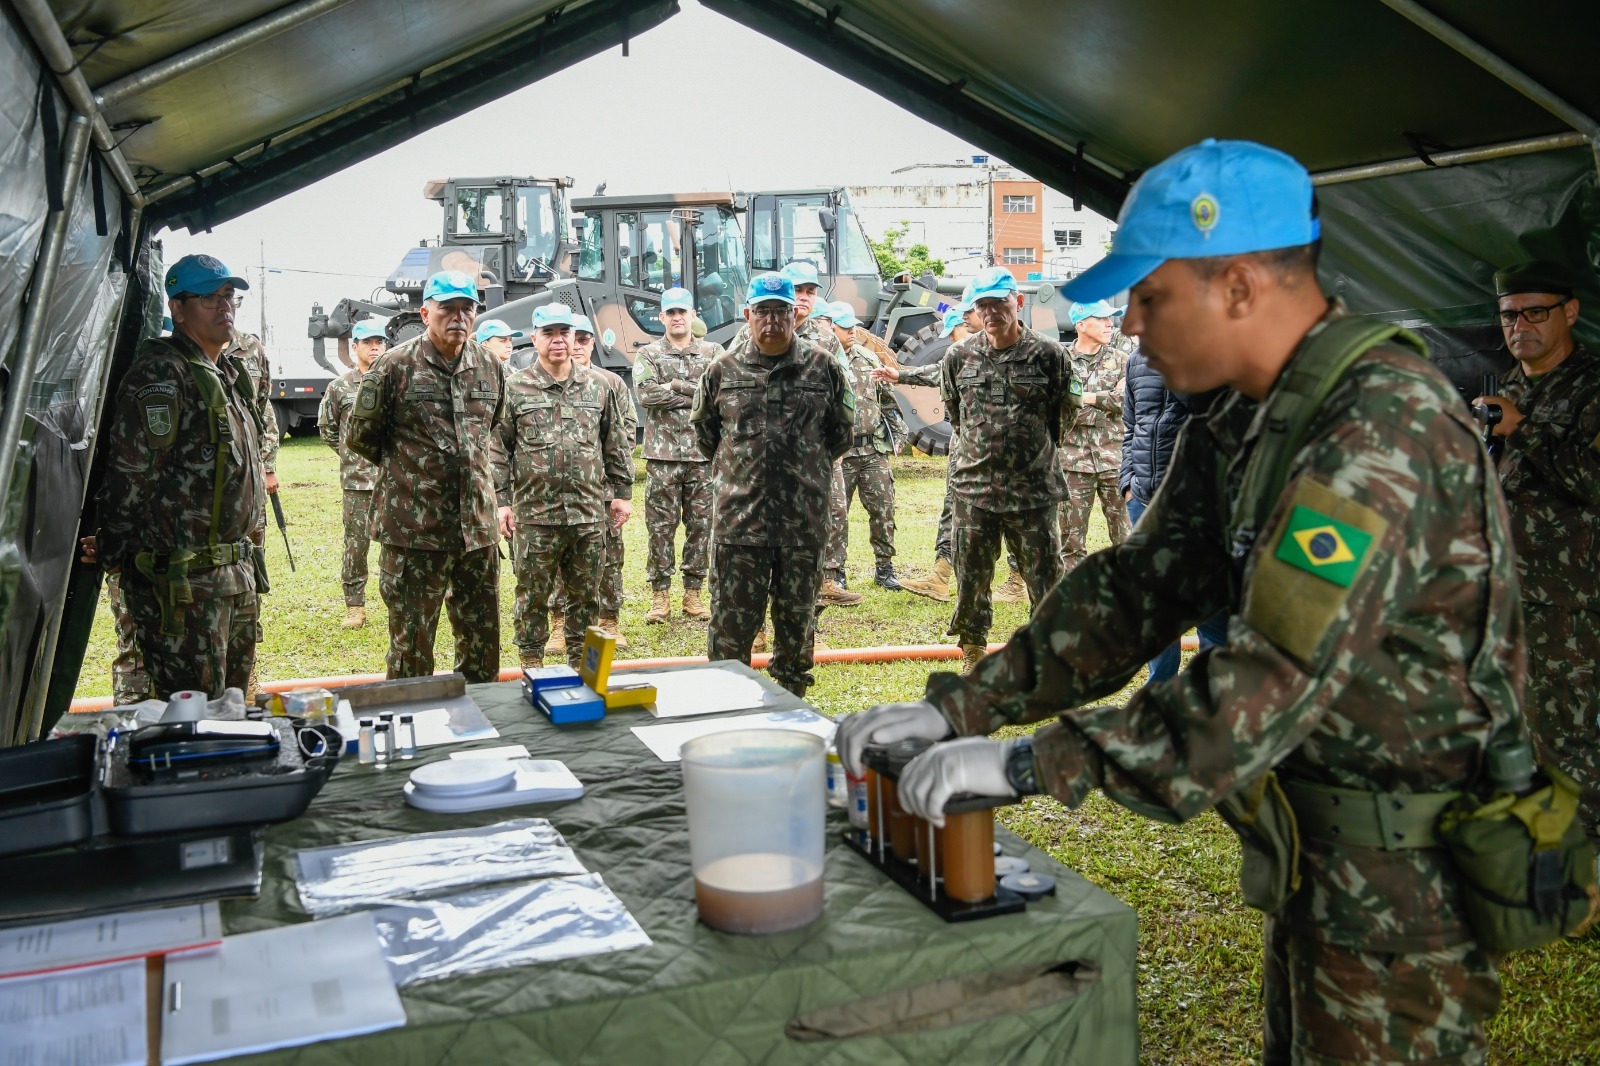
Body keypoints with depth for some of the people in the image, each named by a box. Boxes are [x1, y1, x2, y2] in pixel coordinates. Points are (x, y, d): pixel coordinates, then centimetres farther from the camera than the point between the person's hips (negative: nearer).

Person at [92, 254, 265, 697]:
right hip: (182, 582, -9)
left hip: (236, 575, 9)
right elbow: (131, 474, -16)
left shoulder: (230, 374, 15)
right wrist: (117, 553, -11)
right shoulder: (161, 374, -14)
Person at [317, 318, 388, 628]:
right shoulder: (339, 387, 5)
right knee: (356, 542, 2)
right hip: (356, 480, 0)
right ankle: (355, 606, 11)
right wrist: (350, 455, 11)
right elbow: (327, 429, 15)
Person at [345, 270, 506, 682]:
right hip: (413, 529, -4)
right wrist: (405, 464, 9)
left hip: (478, 528, 5)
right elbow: (359, 435, 2)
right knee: (412, 645, 4)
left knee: (484, 641, 13)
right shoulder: (396, 366, -7)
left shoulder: (490, 367, 7)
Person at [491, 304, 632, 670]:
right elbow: (498, 450, 1)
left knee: (586, 594, 11)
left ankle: (581, 662, 25)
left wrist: (622, 493, 11)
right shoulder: (515, 388, 1)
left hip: (590, 513, 3)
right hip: (535, 514, -2)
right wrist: (502, 501, -4)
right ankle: (531, 662, 20)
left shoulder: (598, 386, 9)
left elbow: (616, 445, 13)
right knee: (533, 594, 6)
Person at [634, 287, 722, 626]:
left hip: (703, 454, 1)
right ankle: (660, 595, 9)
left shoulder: (713, 352, 9)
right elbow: (646, 394, -12)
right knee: (661, 526, 1)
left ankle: (693, 593, 15)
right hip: (663, 454, -1)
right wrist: (698, 395, -10)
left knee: (700, 525, 6)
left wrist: (676, 386, -11)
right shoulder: (649, 354, 6)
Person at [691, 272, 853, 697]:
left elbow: (842, 431, 14)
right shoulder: (723, 370, 3)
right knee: (731, 623, 3)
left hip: (805, 519, 1)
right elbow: (703, 428, 18)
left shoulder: (823, 368, 2)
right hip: (738, 518, 0)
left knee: (797, 620, 11)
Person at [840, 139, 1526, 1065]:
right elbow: (1142, 587, 3)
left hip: (1409, 861, -9)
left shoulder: (1385, 430, -27)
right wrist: (961, 706, -6)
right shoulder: (1250, 420, 4)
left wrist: (1032, 762, -29)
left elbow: (1271, 684, -33)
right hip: (1324, 833, 9)